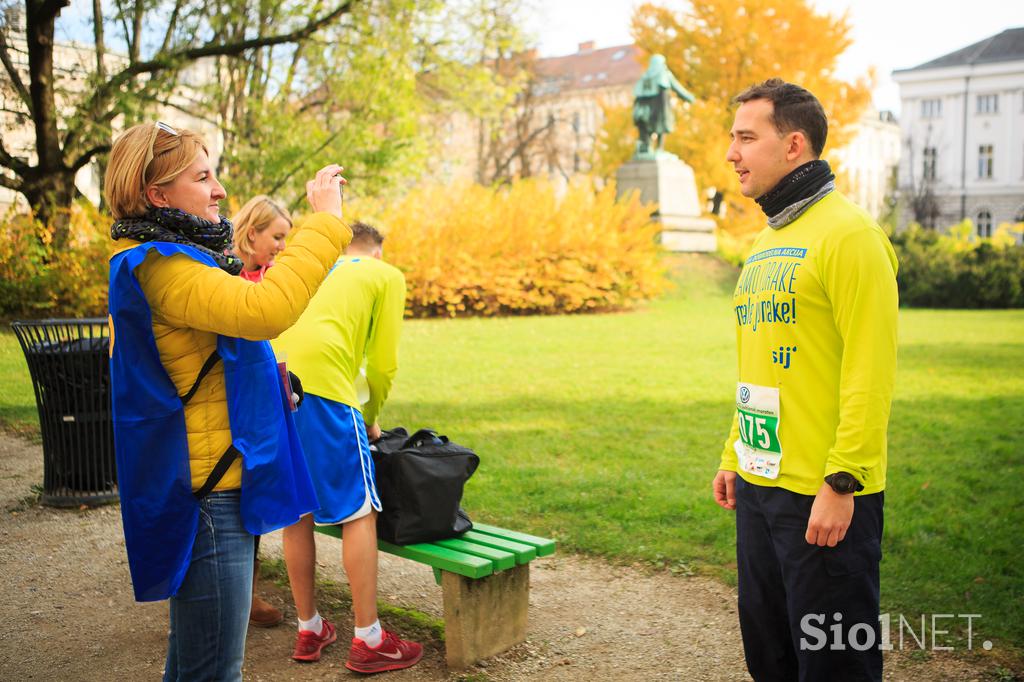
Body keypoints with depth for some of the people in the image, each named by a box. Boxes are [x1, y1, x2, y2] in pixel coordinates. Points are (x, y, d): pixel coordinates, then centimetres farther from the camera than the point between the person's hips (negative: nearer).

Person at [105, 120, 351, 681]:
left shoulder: (157, 260, 16)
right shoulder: (159, 267, -19)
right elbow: (269, 308, -34)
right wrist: (325, 218, -26)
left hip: (210, 486, 11)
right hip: (206, 493, -11)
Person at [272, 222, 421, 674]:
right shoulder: (386, 275, 15)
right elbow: (383, 362, 8)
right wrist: (371, 417, 23)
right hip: (321, 388, -6)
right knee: (360, 512, 2)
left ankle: (309, 631, 26)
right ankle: (368, 642, 6)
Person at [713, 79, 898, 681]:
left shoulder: (848, 234, -13)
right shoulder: (766, 242, 14)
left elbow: (871, 371, -18)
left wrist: (841, 482, -21)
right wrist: (734, 456, 17)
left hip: (825, 494, -9)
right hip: (760, 484, 9)